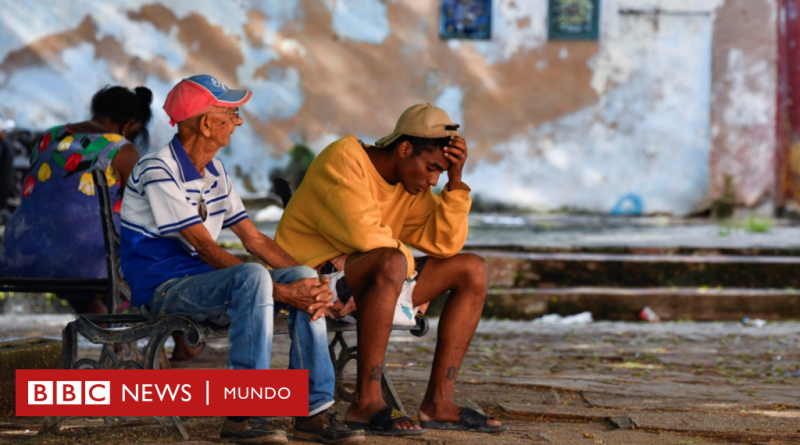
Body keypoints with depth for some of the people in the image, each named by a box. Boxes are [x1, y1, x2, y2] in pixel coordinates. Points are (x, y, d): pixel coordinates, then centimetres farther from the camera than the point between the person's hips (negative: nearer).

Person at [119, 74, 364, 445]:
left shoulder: (214, 174, 14)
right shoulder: (158, 172, -16)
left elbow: (254, 239, 10)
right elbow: (207, 249, -21)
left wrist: (307, 281, -7)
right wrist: (279, 292, -25)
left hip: (203, 283, 8)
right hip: (163, 289, -8)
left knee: (301, 276, -10)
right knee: (253, 277, -34)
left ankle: (314, 411, -13)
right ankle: (243, 415, -35)